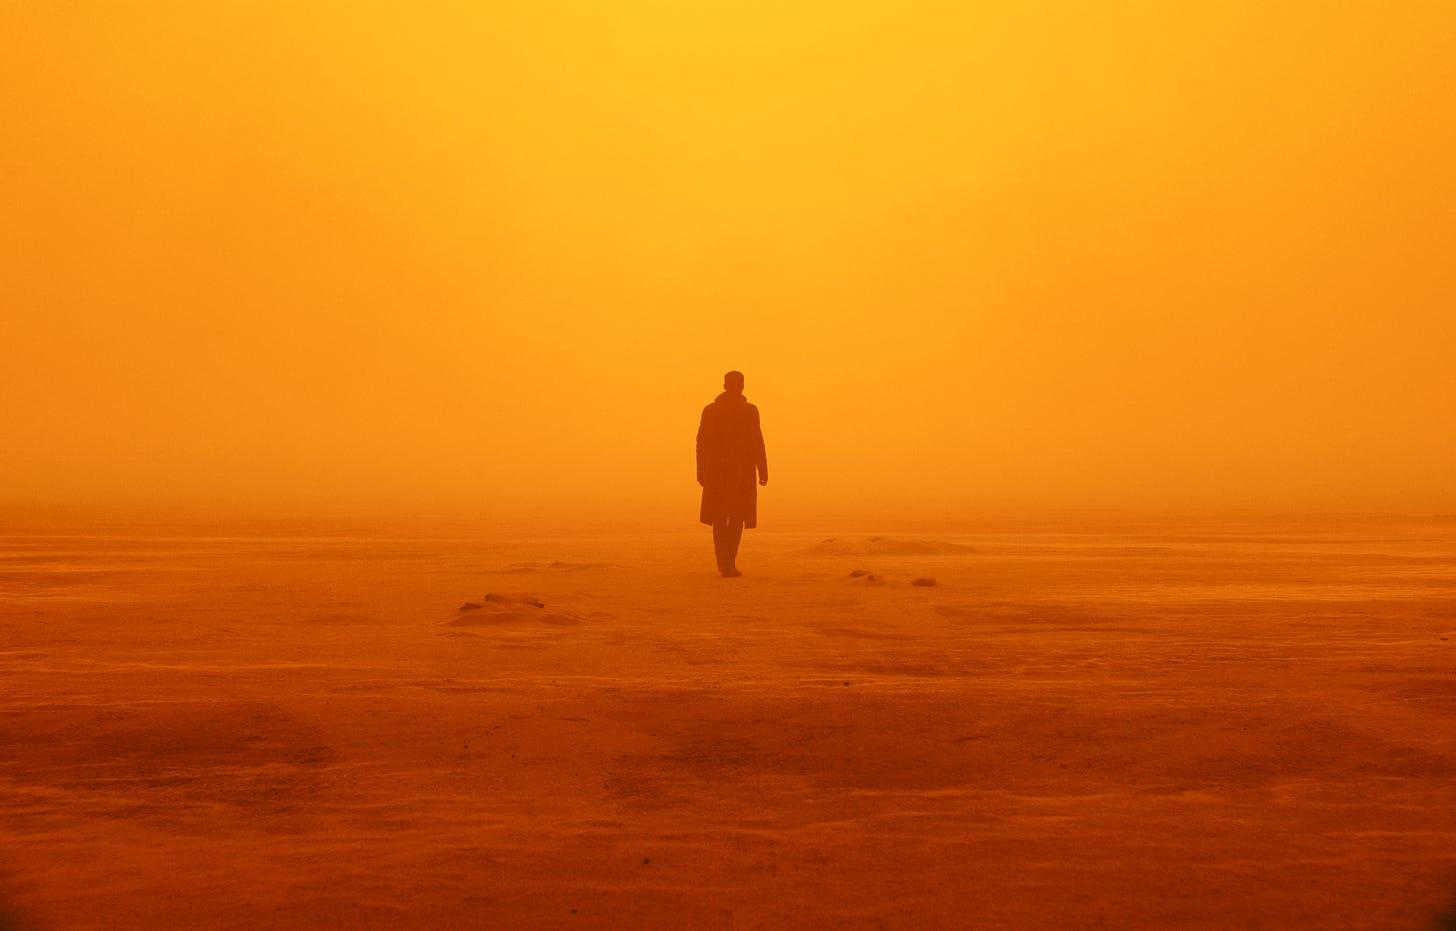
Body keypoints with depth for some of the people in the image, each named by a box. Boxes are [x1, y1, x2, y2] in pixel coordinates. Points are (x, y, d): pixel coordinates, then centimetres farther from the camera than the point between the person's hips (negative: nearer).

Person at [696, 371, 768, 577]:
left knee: (719, 518, 12)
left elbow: (702, 444, 3)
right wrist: (763, 472, -2)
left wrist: (702, 473, 8)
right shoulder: (749, 411, -4)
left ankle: (723, 564, 12)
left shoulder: (710, 410, 4)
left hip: (716, 471, 2)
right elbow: (757, 443, -7)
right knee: (737, 518, 4)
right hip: (742, 472, -2)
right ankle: (729, 563, -4)